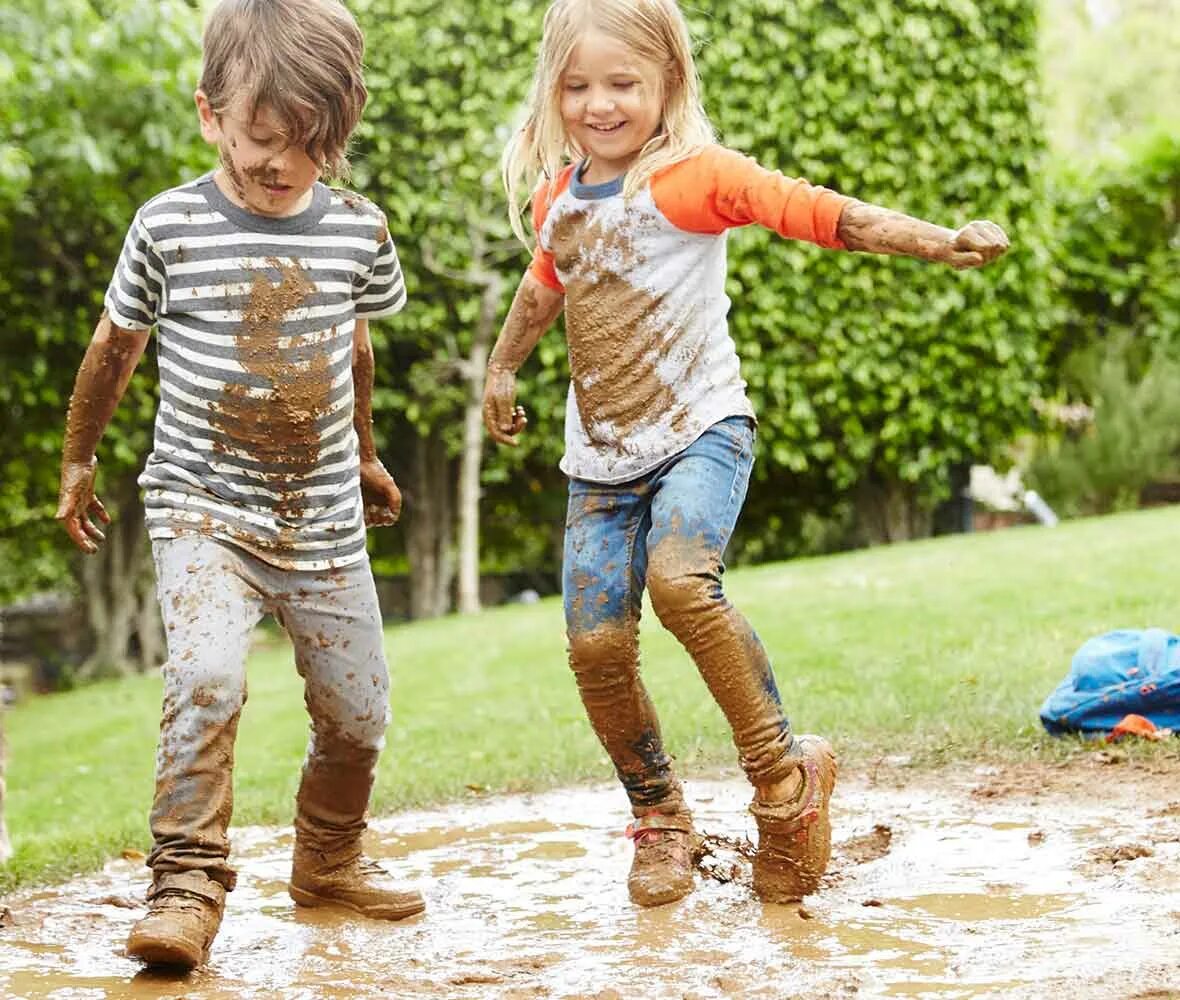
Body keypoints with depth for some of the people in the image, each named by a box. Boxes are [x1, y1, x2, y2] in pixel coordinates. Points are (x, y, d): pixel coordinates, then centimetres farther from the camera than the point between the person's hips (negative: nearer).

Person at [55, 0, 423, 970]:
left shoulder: (358, 228, -1)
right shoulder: (169, 226, -9)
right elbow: (114, 346, 7)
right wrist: (78, 459, 17)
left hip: (325, 518, 3)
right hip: (203, 507, -3)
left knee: (358, 714, 9)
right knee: (206, 680, -26)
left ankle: (328, 860, 35)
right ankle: (187, 887, -16)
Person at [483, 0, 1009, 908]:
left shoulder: (694, 175, -9)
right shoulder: (557, 197, 10)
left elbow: (820, 214, -18)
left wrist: (941, 242, -28)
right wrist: (502, 371, 41)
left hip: (701, 431, -6)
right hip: (601, 457, 6)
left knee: (678, 577, -32)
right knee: (597, 645, -5)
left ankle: (785, 772, -14)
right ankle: (660, 818, 18)